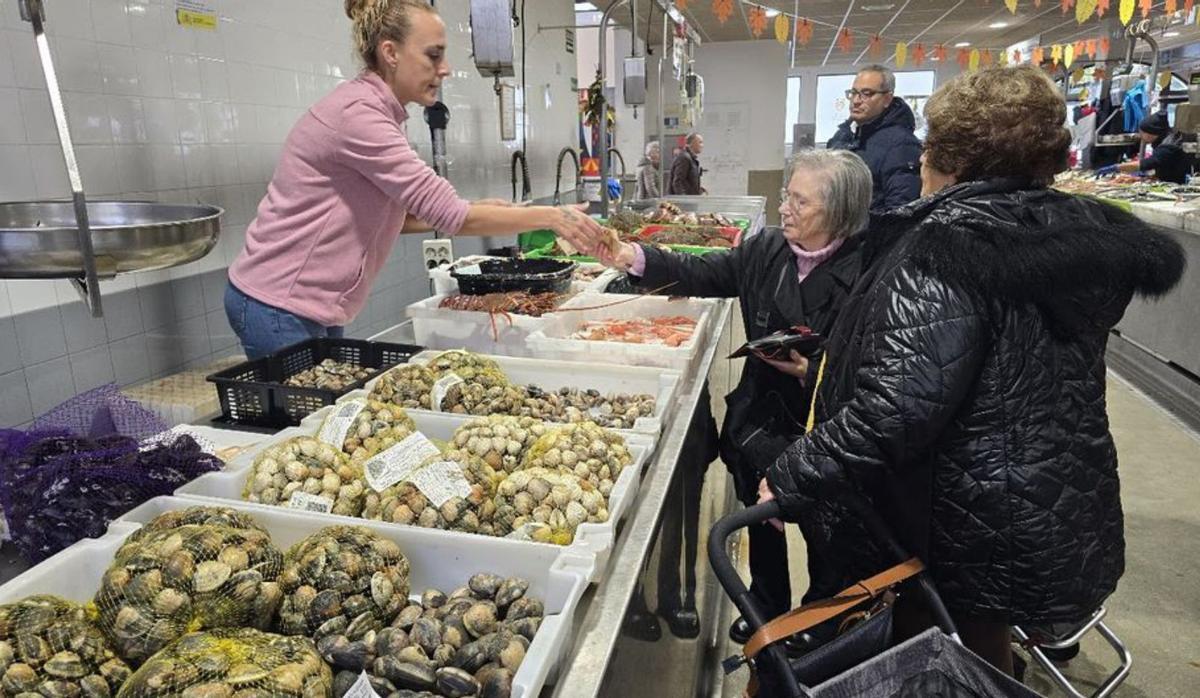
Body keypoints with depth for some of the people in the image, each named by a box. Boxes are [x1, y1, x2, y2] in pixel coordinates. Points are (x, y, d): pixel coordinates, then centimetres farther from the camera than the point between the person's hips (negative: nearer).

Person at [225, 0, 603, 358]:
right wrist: (548, 216, -19)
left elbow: (391, 216, 12)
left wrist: (477, 213, 1)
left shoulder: (376, 112, 9)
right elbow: (448, 214, -25)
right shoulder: (356, 114, -21)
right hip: (278, 307, -9)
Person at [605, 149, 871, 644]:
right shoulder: (767, 250, -2)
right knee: (761, 521, 21)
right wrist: (638, 258, -12)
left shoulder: (864, 274, -18)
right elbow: (701, 275, -1)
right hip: (760, 421, 5)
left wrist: (808, 370, -29)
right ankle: (768, 612, 48)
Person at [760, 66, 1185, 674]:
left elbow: (896, 407, -33)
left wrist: (792, 479, -23)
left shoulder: (944, 249, -24)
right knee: (983, 656, 28)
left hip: (962, 539, -7)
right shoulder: (1081, 231, 2)